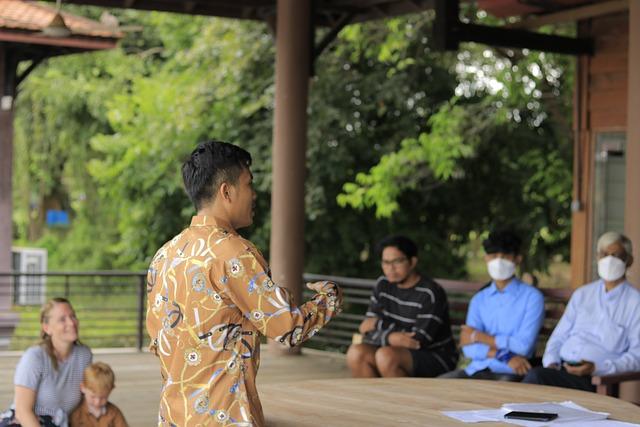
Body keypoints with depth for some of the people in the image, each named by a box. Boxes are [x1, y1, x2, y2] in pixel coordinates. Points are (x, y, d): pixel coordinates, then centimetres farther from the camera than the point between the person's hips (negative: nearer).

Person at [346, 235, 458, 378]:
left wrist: (381, 325, -13)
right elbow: (368, 331, -2)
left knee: (386, 356, -33)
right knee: (356, 353, -21)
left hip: (435, 357, -6)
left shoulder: (430, 294, -16)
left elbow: (420, 341, -20)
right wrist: (390, 337, -25)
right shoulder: (383, 286, 5)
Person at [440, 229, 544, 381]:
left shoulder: (532, 297, 3)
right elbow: (469, 347, 4)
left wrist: (479, 336, 0)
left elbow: (523, 345, -9)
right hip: (477, 369, 4)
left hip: (510, 373, -4)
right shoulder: (479, 299, 17)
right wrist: (504, 355, -14)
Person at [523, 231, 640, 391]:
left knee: (535, 377, -32)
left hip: (596, 379, -5)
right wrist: (551, 363, 1)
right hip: (562, 369, 5)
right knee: (536, 375, -30)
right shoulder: (582, 294, 21)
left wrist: (597, 368, -16)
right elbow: (558, 337, 22)